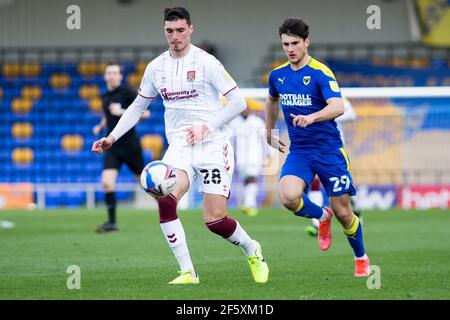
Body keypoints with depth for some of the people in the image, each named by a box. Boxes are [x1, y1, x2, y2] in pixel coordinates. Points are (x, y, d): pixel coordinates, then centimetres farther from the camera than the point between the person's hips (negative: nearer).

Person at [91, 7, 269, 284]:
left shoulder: (206, 62, -7)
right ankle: (187, 272, -17)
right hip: (179, 146, 4)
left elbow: (238, 101, -8)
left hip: (212, 147, -4)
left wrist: (207, 127, -18)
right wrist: (112, 137, 10)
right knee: (165, 198, -25)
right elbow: (138, 106, 21)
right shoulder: (156, 67, 9)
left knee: (214, 219, -9)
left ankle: (253, 252, 24)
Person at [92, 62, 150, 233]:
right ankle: (112, 222, -9)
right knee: (107, 182, -13)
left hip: (130, 144, -5)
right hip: (113, 146, 5)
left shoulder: (127, 92, -8)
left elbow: (146, 112, -13)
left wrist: (122, 112, -21)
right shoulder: (105, 97, 11)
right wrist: (100, 126, 11)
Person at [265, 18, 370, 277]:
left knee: (342, 212, 1)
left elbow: (338, 107, -29)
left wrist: (311, 117, -45)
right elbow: (272, 101, 30)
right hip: (298, 151, 4)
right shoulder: (278, 75, 6)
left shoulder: (321, 73, -12)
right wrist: (270, 133, 30)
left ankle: (361, 258, 28)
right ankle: (321, 217, 10)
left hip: (329, 150, -4)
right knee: (288, 197, -24)